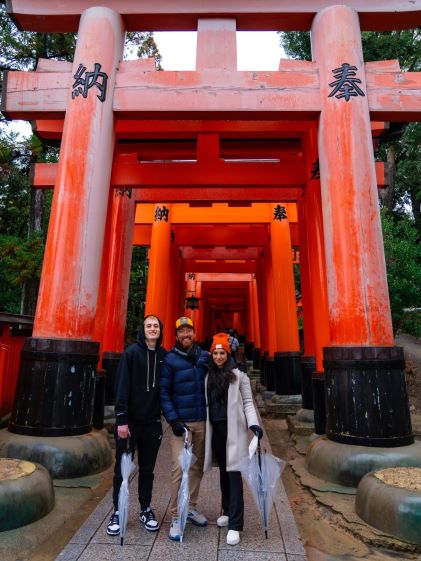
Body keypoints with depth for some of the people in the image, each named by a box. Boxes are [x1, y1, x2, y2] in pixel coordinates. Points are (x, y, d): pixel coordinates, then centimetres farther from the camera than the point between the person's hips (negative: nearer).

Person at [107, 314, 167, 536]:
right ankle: (118, 512, 28)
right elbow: (122, 386, -12)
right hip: (130, 420, -3)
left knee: (147, 469, 16)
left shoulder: (163, 355, 1)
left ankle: (146, 510, 32)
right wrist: (121, 419, -15)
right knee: (122, 468, 10)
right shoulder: (132, 352, -10)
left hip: (152, 421, 3)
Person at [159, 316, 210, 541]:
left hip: (202, 421, 4)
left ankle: (192, 508, 32)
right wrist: (173, 420, -13)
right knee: (179, 468, -7)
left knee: (198, 466, 14)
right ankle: (175, 518, 9)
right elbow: (164, 392, -8)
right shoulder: (170, 359, -6)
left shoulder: (205, 357, 4)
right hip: (181, 422, -4)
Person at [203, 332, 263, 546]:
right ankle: (227, 511, 33)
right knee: (223, 472, 17)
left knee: (234, 474, -3)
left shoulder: (239, 374, -5)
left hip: (233, 430, -4)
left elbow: (247, 402, -4)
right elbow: (207, 403, 11)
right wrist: (204, 427, 10)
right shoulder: (208, 376, 7)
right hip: (215, 429, 4)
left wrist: (253, 424, -17)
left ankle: (235, 525, 5)